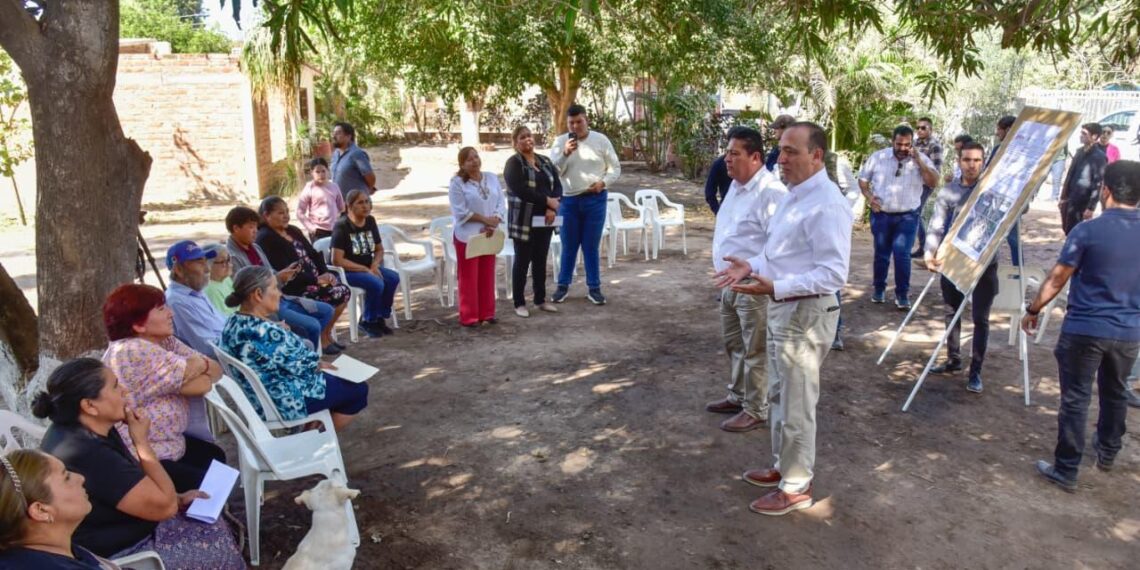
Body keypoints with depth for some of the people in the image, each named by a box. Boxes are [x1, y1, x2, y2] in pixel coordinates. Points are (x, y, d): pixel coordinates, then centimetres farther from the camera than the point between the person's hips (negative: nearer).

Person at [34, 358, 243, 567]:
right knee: (220, 546, -1)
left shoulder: (91, 431, -2)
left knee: (216, 528, 10)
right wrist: (142, 441, -19)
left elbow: (139, 485, 14)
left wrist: (178, 498, 1)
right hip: (114, 554, -9)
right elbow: (164, 506, -25)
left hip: (122, 530, 9)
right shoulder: (88, 455, -32)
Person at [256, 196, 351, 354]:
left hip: (313, 280, 9)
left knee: (344, 291, -9)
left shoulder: (293, 230, 16)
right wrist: (316, 279, -21)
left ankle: (326, 334, 5)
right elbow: (284, 272, -20)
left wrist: (326, 273, -4)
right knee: (334, 295, -22)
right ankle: (322, 339, -4)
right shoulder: (265, 239, -12)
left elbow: (314, 254, 15)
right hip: (292, 287, -9)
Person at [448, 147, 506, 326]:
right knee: (469, 277, 1)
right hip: (468, 236, -5)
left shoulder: (492, 178, 6)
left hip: (489, 235, 5)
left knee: (487, 275, 11)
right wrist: (485, 219, -17)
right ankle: (469, 316, 8)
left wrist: (493, 224, -13)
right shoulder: (457, 183, -9)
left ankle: (486, 312, 22)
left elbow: (501, 203, 2)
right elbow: (460, 212, -15)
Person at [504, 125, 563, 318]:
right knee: (522, 261, 1)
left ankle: (540, 300, 22)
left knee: (541, 261, 12)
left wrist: (552, 208, -13)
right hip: (524, 221, -5)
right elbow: (521, 190, -20)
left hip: (545, 219, 5)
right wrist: (547, 200, -19)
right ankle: (519, 303, 10)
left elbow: (558, 185, 3)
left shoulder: (545, 161, 11)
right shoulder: (513, 163, -7)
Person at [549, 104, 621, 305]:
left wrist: (603, 182, -13)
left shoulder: (601, 140, 0)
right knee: (569, 246, 9)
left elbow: (615, 168, 4)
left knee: (591, 246, 6)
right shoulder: (560, 141, 0)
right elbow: (553, 170, -7)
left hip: (595, 200, 0)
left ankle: (594, 287, 15)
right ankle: (563, 285, 22)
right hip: (569, 200, 1)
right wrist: (565, 153, -22)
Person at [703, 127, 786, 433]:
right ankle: (738, 396, 39)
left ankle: (756, 410, 16)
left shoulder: (770, 192, -20)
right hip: (730, 282, 10)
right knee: (733, 343, 22)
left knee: (754, 351, 2)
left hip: (754, 286, -10)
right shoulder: (736, 185, 12)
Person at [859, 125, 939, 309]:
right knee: (881, 253, 11)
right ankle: (879, 289, 27)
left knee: (902, 254, -8)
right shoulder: (877, 157, -1)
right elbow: (863, 179, 7)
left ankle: (902, 294, 3)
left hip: (907, 217, -1)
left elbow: (934, 182, -13)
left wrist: (918, 161, -21)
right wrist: (869, 196, -10)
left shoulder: (921, 159, -2)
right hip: (881, 215, 1)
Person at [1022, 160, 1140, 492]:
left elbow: (1057, 280, -9)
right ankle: (1107, 453, 44)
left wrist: (1033, 310, 4)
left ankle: (1066, 471, 9)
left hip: (1085, 329, -5)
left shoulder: (1087, 231, -15)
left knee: (1076, 400, 2)